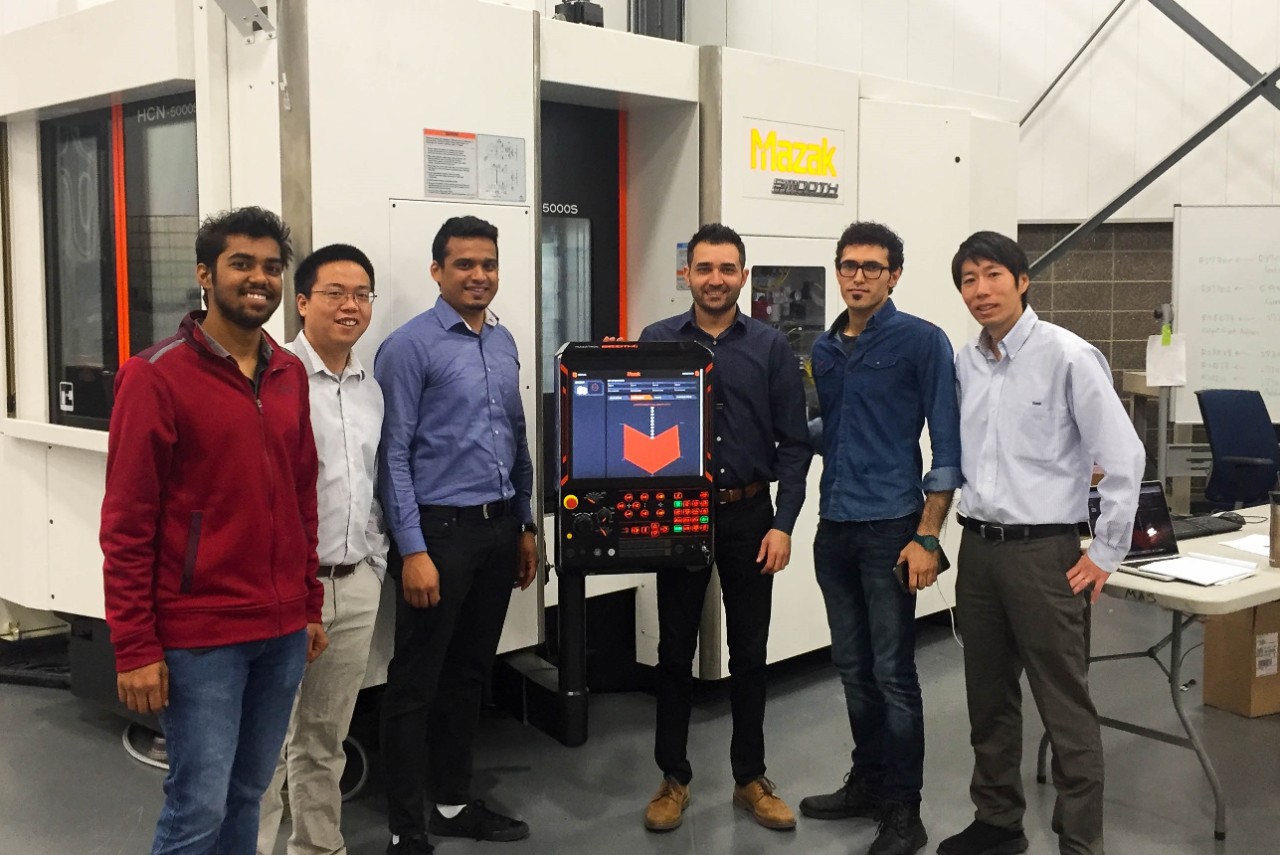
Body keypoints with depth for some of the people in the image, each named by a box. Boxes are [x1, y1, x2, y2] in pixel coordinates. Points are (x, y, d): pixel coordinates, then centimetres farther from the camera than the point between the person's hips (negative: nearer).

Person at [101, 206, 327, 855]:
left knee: (246, 795, 14)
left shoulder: (290, 375, 9)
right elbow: (126, 523, -10)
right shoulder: (156, 376, -9)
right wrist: (135, 648, -12)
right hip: (200, 635, -6)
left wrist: (310, 605, 14)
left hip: (283, 630, 6)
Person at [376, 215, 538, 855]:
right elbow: (394, 455, -12)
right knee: (415, 683, 2)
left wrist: (525, 526, 16)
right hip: (440, 529, -7)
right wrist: (413, 550, -16)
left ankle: (454, 803, 31)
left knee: (470, 672, 17)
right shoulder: (410, 346, -9)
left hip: (498, 529, 7)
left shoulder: (504, 343, 11)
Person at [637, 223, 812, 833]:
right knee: (675, 650, 8)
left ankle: (750, 778, 23)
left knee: (749, 652, 9)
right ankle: (673, 778, 22)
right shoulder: (657, 341, 0)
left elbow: (794, 443, 0)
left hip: (750, 515, 1)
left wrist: (783, 524, -6)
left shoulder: (771, 347, 1)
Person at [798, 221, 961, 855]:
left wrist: (926, 538, -14)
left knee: (892, 673, -1)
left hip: (890, 528, -6)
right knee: (853, 667, 14)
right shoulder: (824, 349, 12)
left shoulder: (921, 341, -6)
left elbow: (947, 444, -9)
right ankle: (867, 783, 29)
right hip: (834, 528, 6)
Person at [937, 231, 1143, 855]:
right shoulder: (964, 363, 7)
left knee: (1064, 708, 0)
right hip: (977, 547, 6)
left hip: (1043, 551, -6)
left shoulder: (1067, 356, -11)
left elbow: (1124, 458, -11)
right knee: (989, 699, 17)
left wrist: (1105, 554, -10)